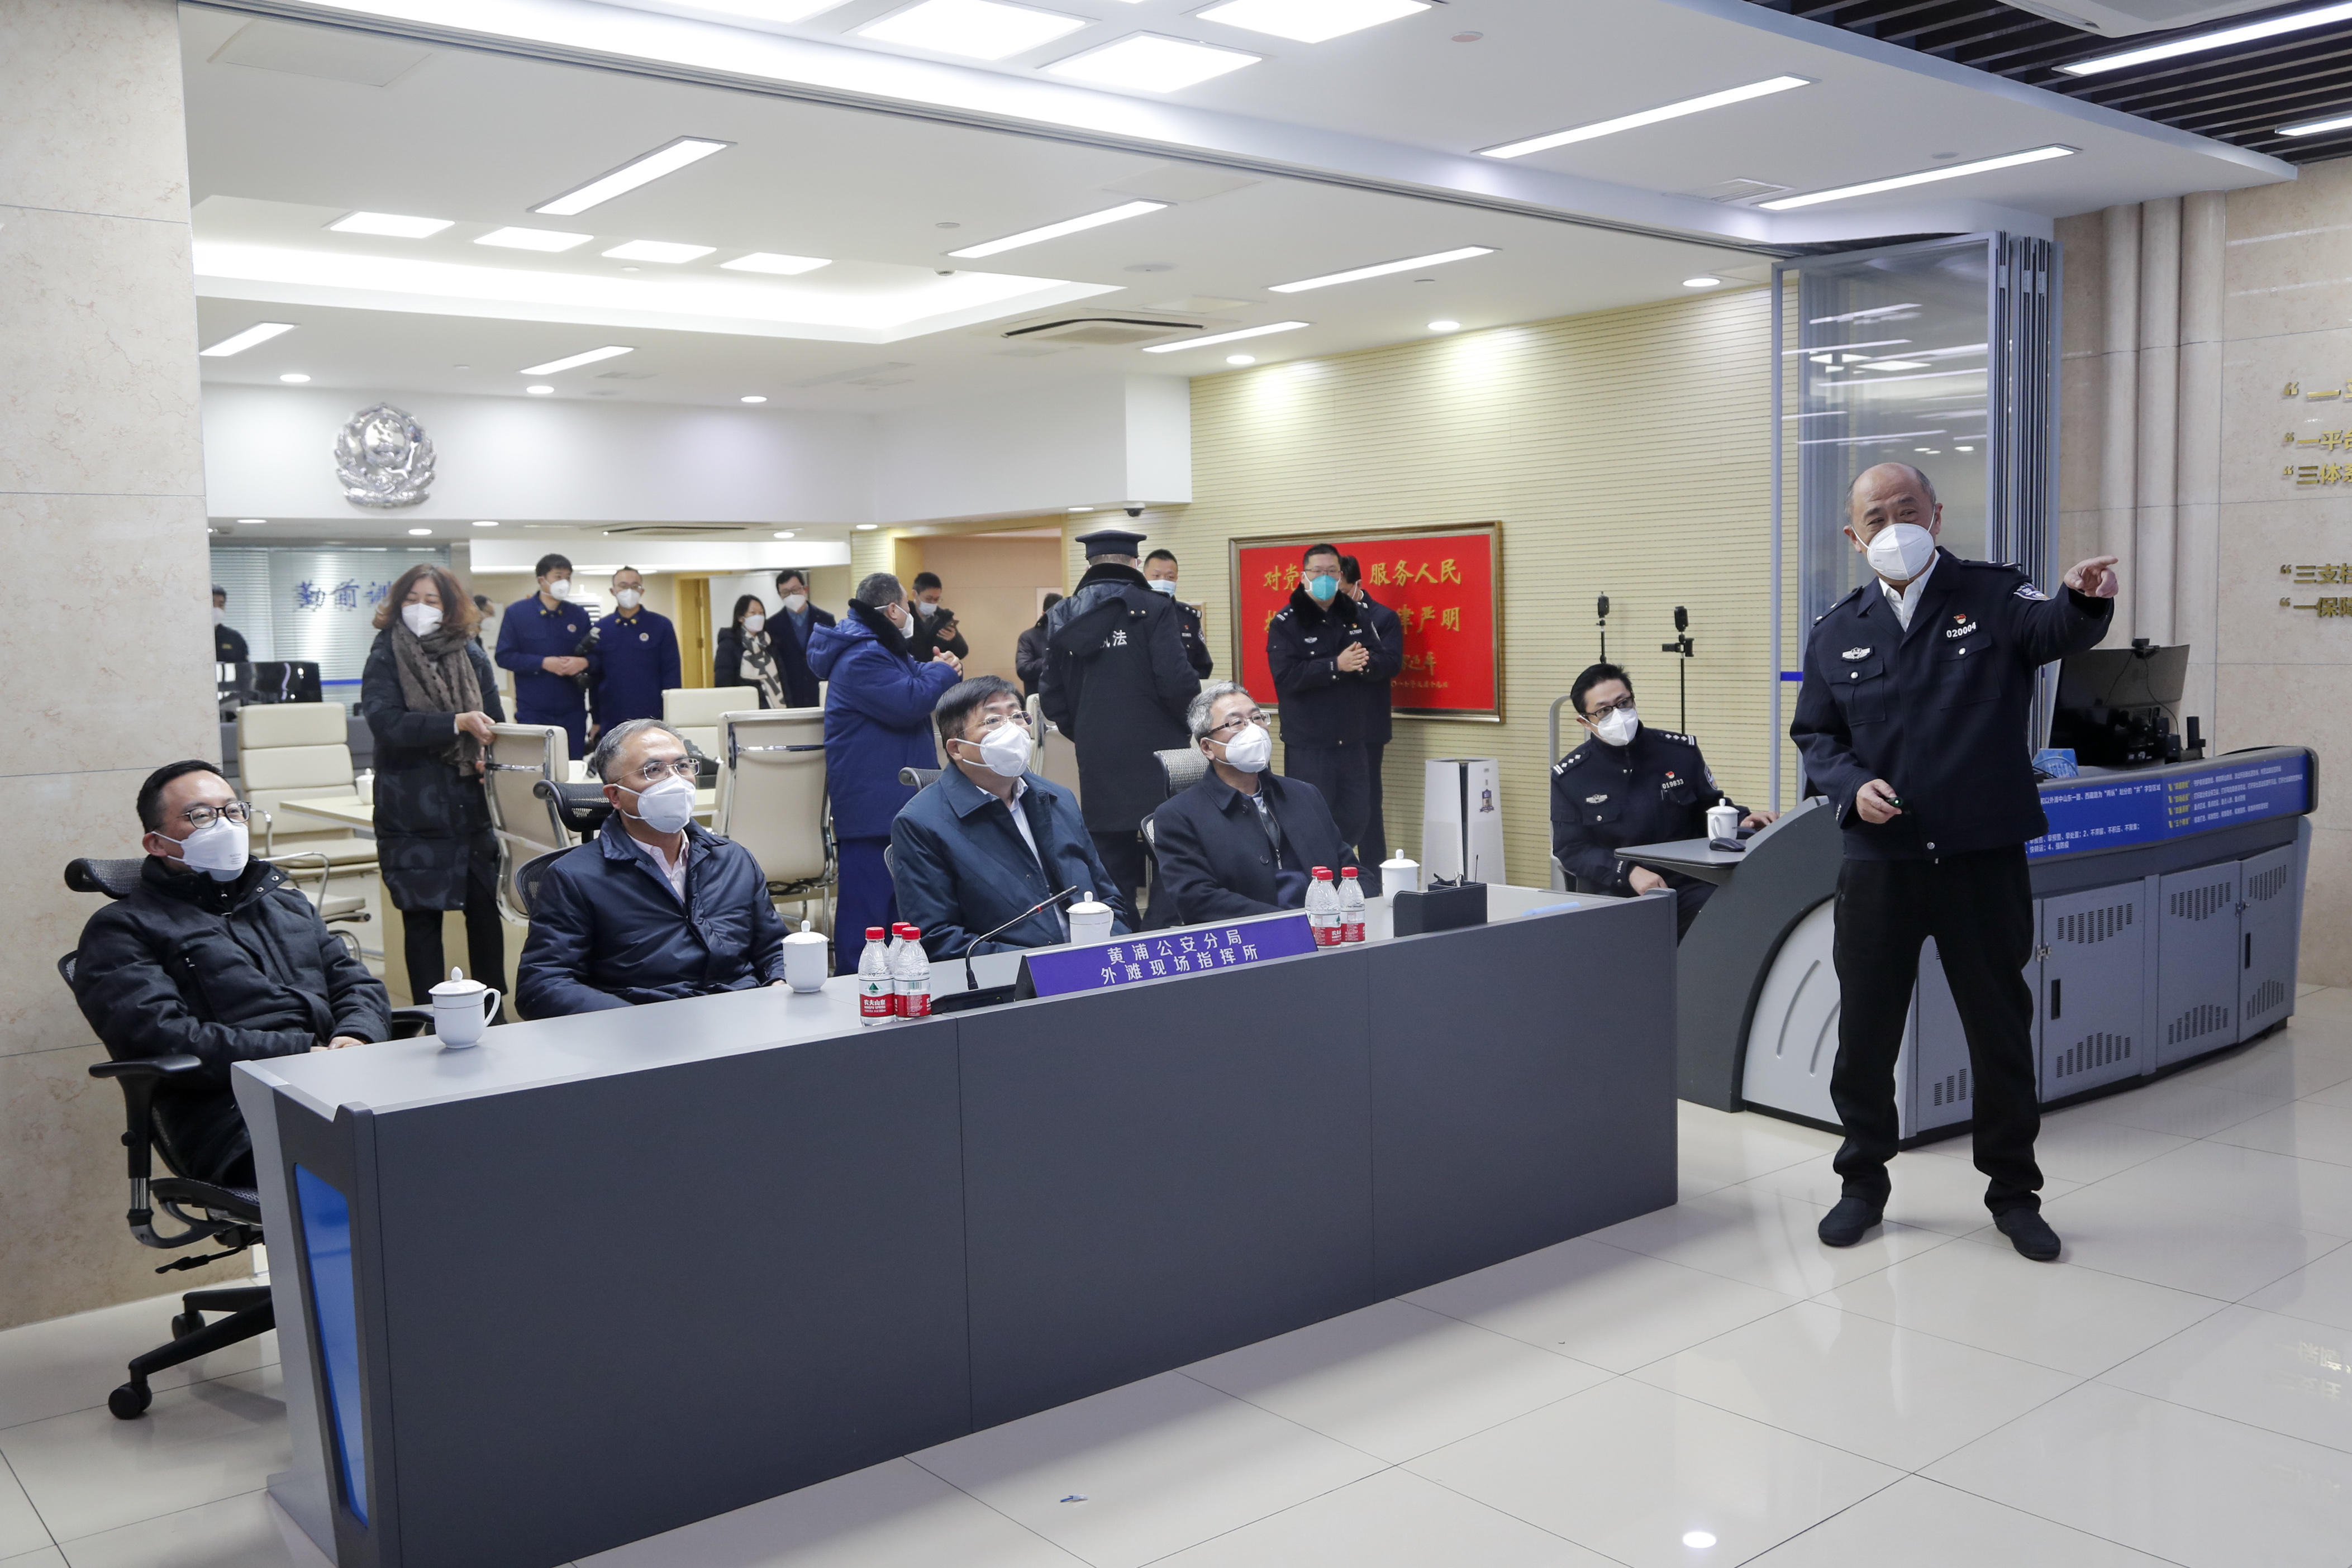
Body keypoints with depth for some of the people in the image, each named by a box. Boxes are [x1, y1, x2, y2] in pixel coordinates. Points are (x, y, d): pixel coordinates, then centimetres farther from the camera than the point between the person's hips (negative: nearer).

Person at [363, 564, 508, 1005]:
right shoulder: (385, 658, -1)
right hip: (413, 813, -3)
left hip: (473, 806, 3)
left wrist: (493, 758, -9)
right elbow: (386, 722, -15)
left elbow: (495, 722, 12)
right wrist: (457, 723, -23)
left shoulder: (471, 656, 8)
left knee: (485, 908, 4)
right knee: (422, 917, 3)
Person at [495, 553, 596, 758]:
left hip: (573, 711, 3)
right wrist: (544, 663, -15)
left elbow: (597, 656, 10)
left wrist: (584, 662, -13)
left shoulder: (579, 615, 9)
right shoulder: (517, 613, 1)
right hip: (533, 712, -3)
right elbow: (504, 657, -4)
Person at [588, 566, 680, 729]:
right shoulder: (600, 629, 9)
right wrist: (596, 721, 8)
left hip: (652, 720, -2)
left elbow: (671, 673, 2)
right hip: (611, 721, 2)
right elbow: (595, 678, 11)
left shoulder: (661, 625, 3)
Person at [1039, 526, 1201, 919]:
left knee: (1112, 880, 9)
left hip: (1097, 766, 4)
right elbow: (1177, 683, -16)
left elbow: (1052, 699, 6)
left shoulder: (1062, 617, 6)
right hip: (1155, 762, -4)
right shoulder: (1154, 609, -9)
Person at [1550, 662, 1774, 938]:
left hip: (1684, 883, 2)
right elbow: (1570, 850, -2)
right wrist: (1628, 871, -16)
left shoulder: (1681, 751, 7)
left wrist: (1741, 821, -6)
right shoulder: (1568, 776, 2)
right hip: (1610, 891, -1)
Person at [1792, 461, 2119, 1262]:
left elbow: (2056, 630, -22)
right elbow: (1815, 736, 12)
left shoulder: (1994, 596, -1)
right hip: (1877, 863, 2)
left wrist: (2086, 599, -46)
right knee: (1865, 1029, 10)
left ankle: (2014, 1190, 25)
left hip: (1985, 860, -2)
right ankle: (1863, 1181, 27)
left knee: (2001, 1029, 9)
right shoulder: (1837, 632, 7)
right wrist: (1852, 785, -8)